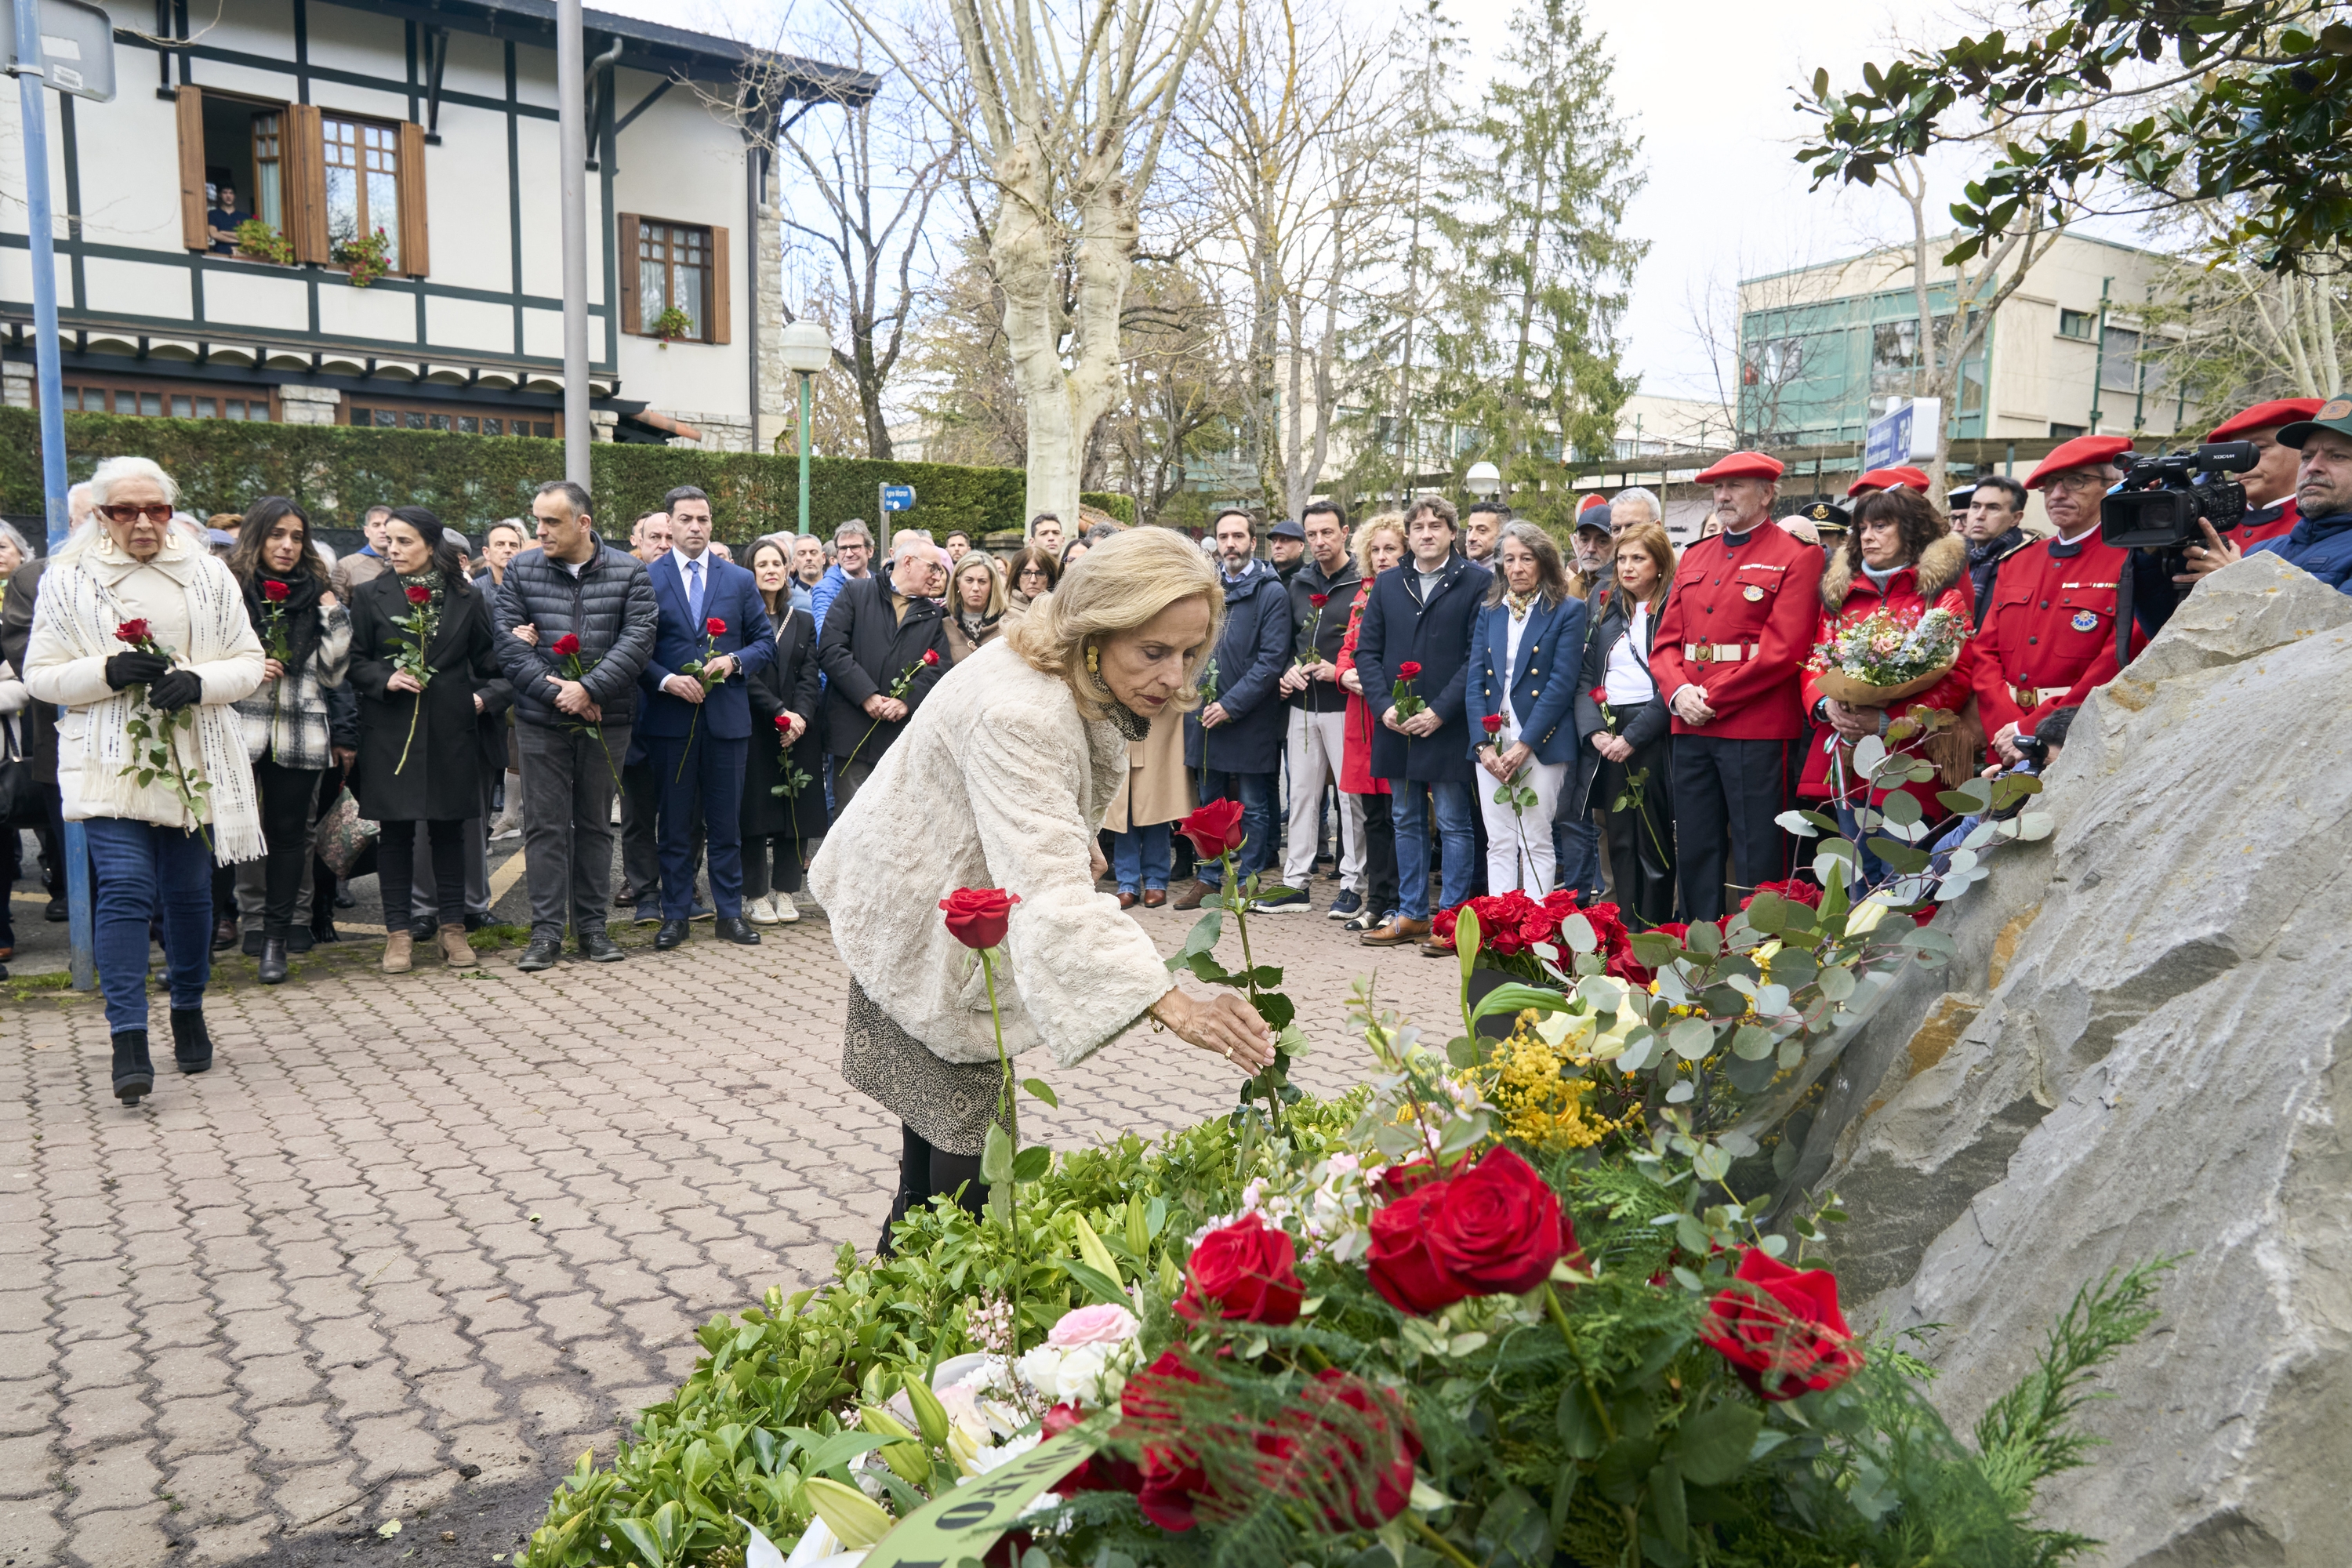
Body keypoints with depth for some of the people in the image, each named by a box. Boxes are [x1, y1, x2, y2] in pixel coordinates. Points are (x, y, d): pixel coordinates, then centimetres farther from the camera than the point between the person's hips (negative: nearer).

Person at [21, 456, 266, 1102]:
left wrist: (200, 682, -13)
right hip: (109, 763, -2)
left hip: (194, 760, 2)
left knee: (190, 891, 11)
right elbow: (39, 674, 3)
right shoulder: (68, 579, 2)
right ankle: (129, 1041, -10)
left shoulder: (208, 575, 6)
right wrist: (107, 672, -16)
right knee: (125, 888, -13)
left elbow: (250, 660, 7)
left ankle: (188, 1012, 30)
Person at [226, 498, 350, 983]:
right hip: (238, 727, -2)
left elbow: (332, 674, 10)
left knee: (288, 832, 5)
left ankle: (276, 937, 13)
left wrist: (335, 616, 0)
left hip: (300, 733, 2)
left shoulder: (315, 594, 13)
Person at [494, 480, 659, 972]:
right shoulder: (520, 571, 4)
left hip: (606, 720, 0)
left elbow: (637, 639, -8)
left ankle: (592, 926, 17)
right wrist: (554, 691, -13)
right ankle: (546, 931, 7)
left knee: (595, 824, 9)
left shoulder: (629, 572, 1)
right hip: (541, 722, 0)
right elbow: (508, 641, -2)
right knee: (545, 825, 1)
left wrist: (588, 689, -17)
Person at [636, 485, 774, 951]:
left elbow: (766, 640, 9)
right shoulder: (646, 579, 3)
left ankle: (730, 913, 16)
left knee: (726, 821, 7)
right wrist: (667, 680, -15)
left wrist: (734, 660, -9)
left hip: (727, 717, 1)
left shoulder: (740, 580, 8)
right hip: (671, 718, -1)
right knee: (675, 822, 6)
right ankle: (675, 915, 15)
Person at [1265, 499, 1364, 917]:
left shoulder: (1364, 584, -5)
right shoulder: (1299, 584, 13)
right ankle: (1295, 882, 15)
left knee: (1352, 795, 1)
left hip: (1345, 706, -6)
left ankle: (1352, 883, 9)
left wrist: (1340, 672, -17)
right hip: (1303, 706, 6)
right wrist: (1289, 671, 4)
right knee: (1302, 793, 9)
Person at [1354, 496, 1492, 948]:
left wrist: (1441, 711, -14)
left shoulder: (1477, 582, -3)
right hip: (1396, 724, 5)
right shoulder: (1388, 584, 12)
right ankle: (1411, 915, 22)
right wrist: (1384, 705, -4)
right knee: (1407, 822, 12)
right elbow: (1367, 650, 10)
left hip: (1449, 725, -5)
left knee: (1453, 823, 1)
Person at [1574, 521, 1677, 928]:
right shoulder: (1609, 612, 16)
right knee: (1619, 839, 7)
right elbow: (1586, 677, 11)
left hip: (1652, 738, -5)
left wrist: (1633, 737, -15)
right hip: (1606, 736, 5)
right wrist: (1594, 730, -5)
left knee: (1654, 840, -1)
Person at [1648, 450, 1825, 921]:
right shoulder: (1694, 556, 16)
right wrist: (1680, 693, -7)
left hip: (1758, 731, -6)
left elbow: (1783, 650, -13)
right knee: (1695, 853, 12)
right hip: (1691, 730, 6)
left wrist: (1711, 698, -12)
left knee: (1757, 863, 0)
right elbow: (1666, 639, 12)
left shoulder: (1796, 555, -3)